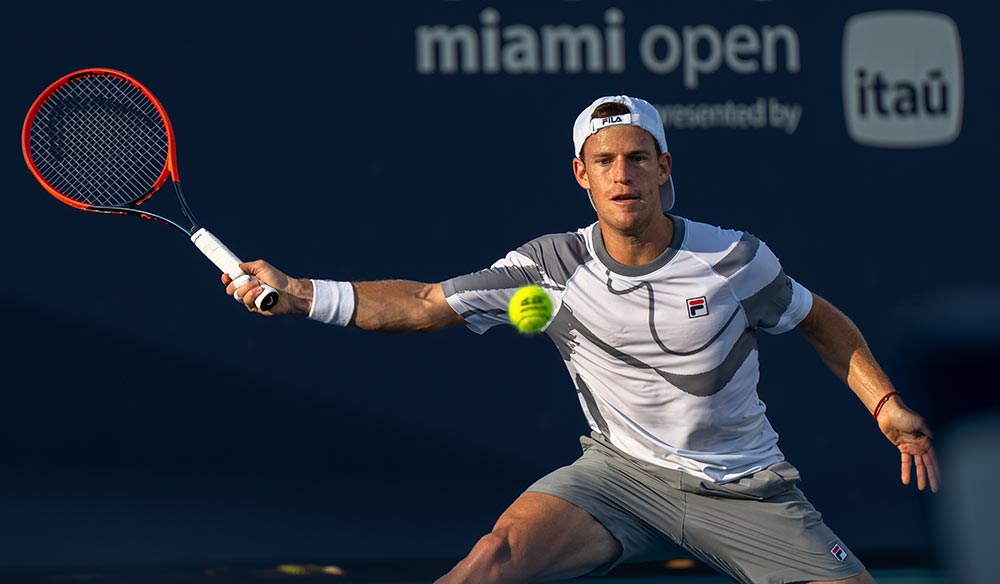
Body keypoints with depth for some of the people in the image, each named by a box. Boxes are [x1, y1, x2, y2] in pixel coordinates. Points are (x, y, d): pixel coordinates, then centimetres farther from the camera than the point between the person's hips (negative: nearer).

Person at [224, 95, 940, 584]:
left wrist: (887, 404, -4)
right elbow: (424, 304, -8)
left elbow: (819, 320, 6)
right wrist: (299, 293, -18)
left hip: (743, 489, 0)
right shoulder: (551, 266, -9)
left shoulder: (735, 260, -11)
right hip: (621, 471, 0)